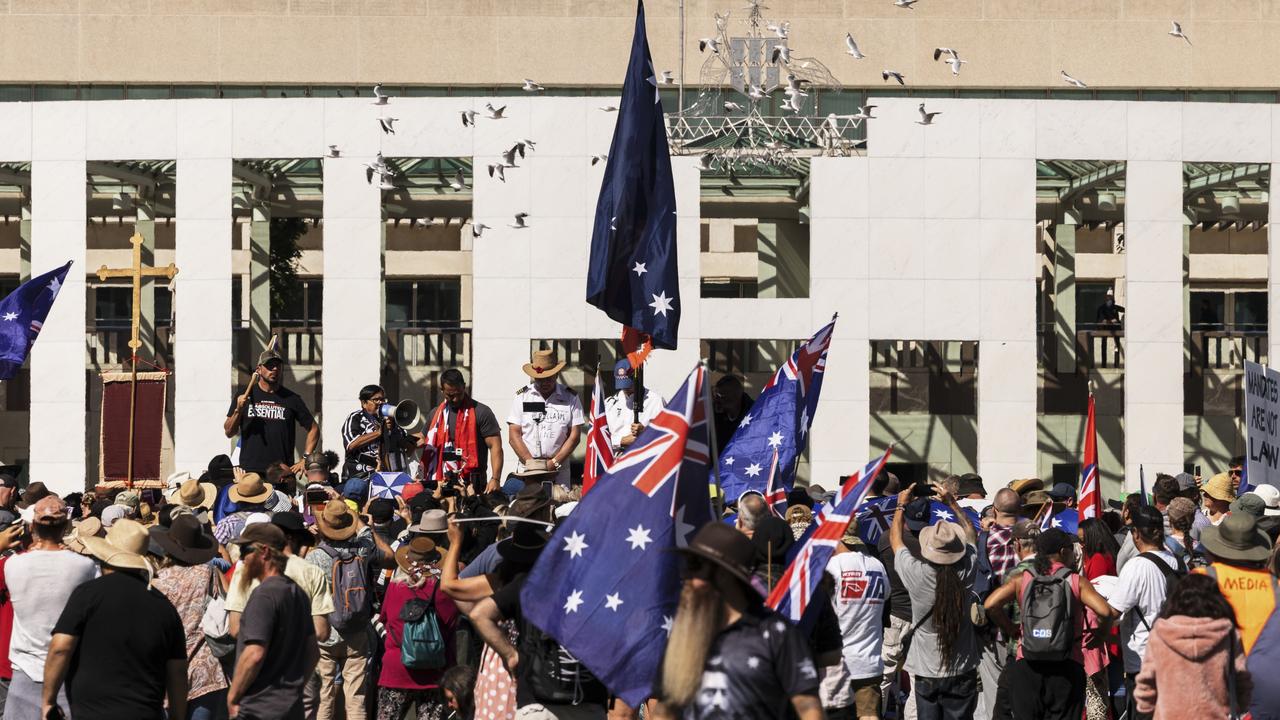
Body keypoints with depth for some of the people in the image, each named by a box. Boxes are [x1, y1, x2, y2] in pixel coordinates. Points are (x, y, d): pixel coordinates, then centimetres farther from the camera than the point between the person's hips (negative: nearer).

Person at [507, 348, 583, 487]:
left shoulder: (570, 398, 5)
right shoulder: (522, 396, 6)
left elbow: (574, 436, 2)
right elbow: (514, 435, 2)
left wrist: (553, 463, -7)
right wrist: (531, 462, -8)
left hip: (558, 469, 0)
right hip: (526, 468, 0)